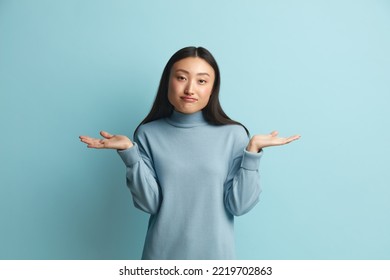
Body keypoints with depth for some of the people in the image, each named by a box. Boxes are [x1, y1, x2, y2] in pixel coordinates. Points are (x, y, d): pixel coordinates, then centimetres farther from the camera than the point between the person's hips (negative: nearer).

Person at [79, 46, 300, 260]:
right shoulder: (149, 134, -5)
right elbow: (149, 204, -10)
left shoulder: (234, 134, -7)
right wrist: (130, 152, -18)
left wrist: (252, 151, -17)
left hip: (215, 254, 0)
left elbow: (239, 205, -10)